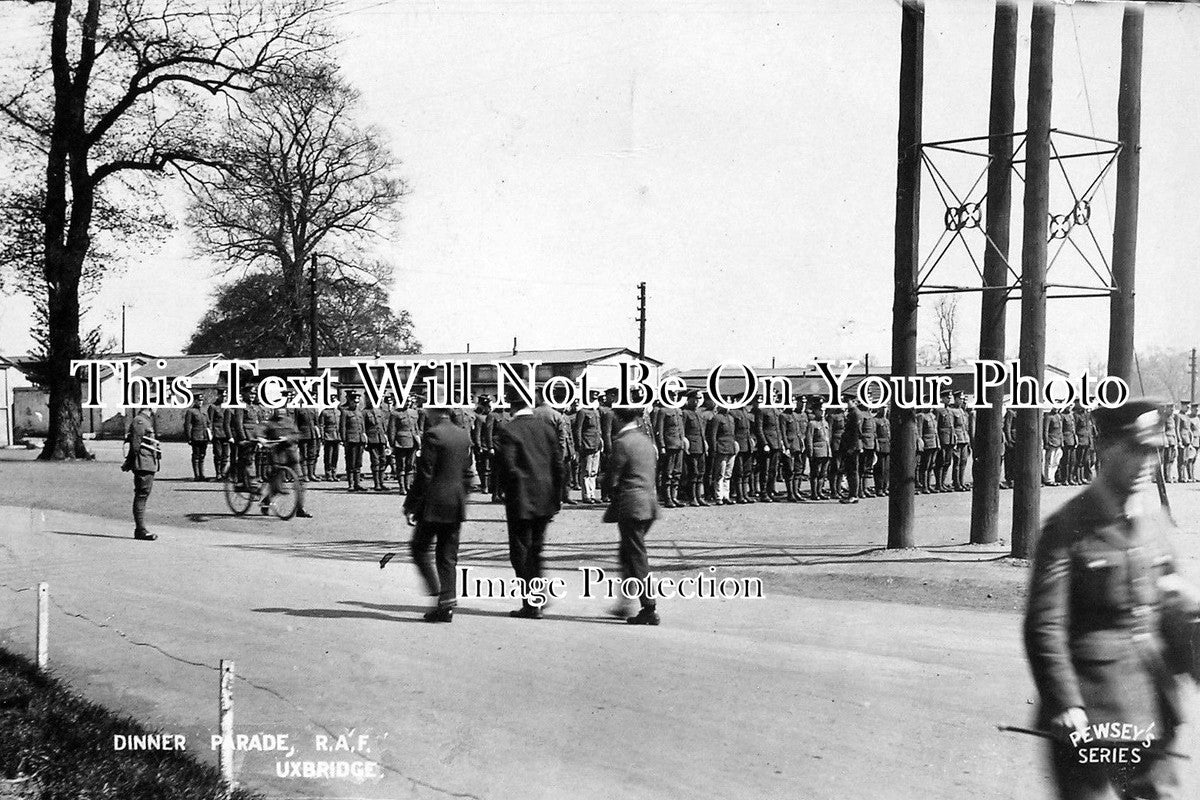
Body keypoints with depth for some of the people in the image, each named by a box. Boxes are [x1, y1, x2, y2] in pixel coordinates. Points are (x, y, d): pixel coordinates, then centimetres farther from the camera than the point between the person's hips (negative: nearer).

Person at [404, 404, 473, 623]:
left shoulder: (432, 435, -14)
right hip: (457, 507, 7)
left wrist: (410, 506, -9)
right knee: (448, 557, 10)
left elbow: (424, 475, -15)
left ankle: (439, 594, -5)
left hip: (433, 506, -7)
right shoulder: (463, 435, 9)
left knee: (419, 549, 6)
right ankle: (447, 602, 8)